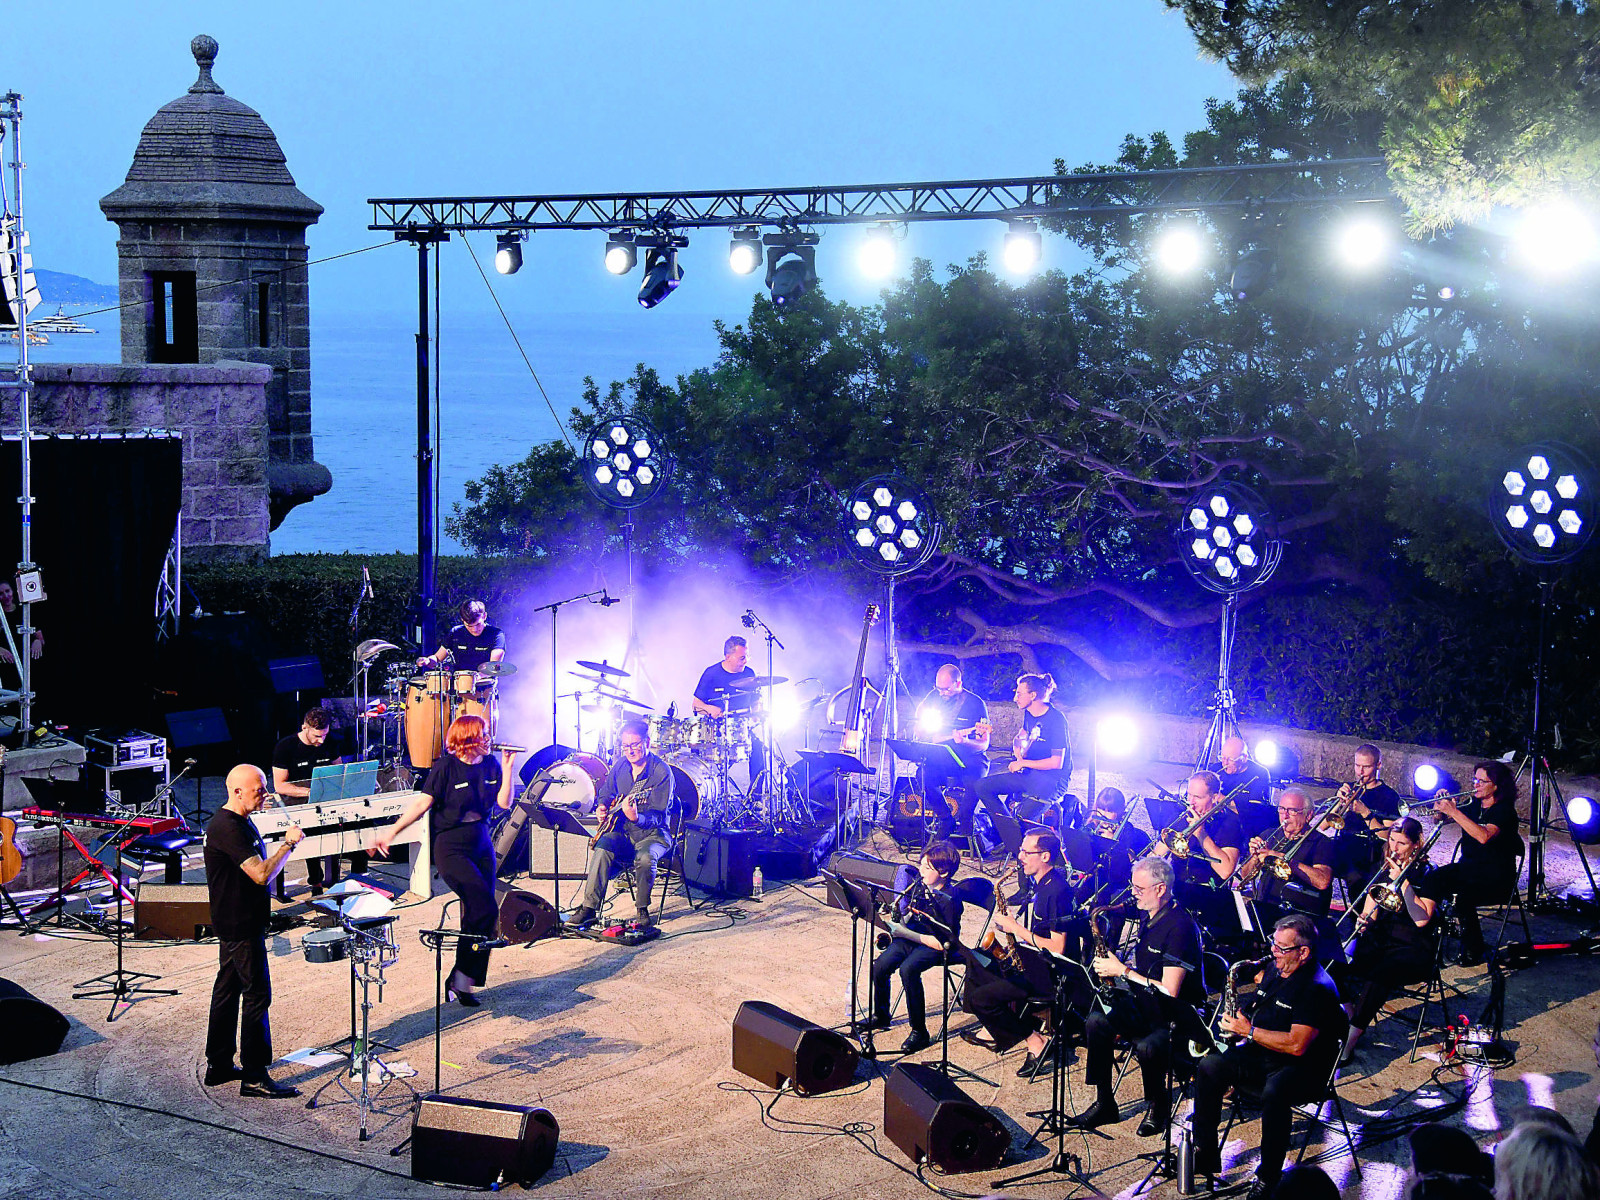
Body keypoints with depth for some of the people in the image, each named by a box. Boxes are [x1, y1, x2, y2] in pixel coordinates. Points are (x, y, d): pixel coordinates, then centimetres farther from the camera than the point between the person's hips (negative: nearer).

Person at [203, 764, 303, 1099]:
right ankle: (254, 1077, -3)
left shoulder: (237, 822, 11)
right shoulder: (228, 829, -23)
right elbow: (261, 874, -28)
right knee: (257, 995, -7)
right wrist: (288, 844, -19)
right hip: (241, 928, -11)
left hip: (234, 923, 11)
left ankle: (218, 1066, 25)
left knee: (227, 990, 16)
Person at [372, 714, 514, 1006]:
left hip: (481, 845, 6)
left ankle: (461, 982, 15)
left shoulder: (490, 764, 4)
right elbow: (422, 803, -10)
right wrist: (392, 831, -16)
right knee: (486, 909, -18)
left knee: (477, 914, 5)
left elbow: (504, 803, -1)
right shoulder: (446, 766, -10)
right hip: (450, 848, -6)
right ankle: (460, 979, -7)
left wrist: (507, 767, -8)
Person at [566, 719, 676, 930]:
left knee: (645, 857, -35)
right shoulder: (620, 767, 6)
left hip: (652, 833, -4)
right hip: (621, 831, 5)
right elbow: (604, 793, 25)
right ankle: (588, 908, -22)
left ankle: (642, 910, -13)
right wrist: (601, 808, 3)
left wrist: (637, 818, -39)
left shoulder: (661, 772, -13)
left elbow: (658, 817, -20)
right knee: (602, 849, -26)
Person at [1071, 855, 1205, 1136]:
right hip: (1144, 1004, 8)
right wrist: (1114, 964, 2)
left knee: (1147, 1047, -35)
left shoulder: (1180, 927, -20)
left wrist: (1123, 971, -18)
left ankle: (1158, 1106, -4)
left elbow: (1169, 991, -24)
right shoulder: (1147, 917, 9)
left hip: (1178, 1014, -8)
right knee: (1096, 1021, -16)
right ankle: (1104, 1104, -4)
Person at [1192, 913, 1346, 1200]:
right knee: (1209, 1066, -10)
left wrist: (1249, 1031, -20)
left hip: (1303, 1068, -8)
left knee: (1274, 1092, -38)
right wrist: (1238, 1019, 2)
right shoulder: (1275, 969, 9)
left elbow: (1297, 1045, -27)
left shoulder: (1318, 988, -19)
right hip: (1261, 1056, 9)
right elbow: (1255, 1011, 26)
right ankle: (1205, 1154, -3)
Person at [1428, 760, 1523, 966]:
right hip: (1467, 868, 7)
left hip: (1495, 878, -7)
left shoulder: (1504, 811, -14)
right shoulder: (1474, 806, 9)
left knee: (1463, 898, -33)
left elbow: (1484, 836, -33)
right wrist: (1440, 806, -10)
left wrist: (1454, 812, -34)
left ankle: (1473, 951, -14)